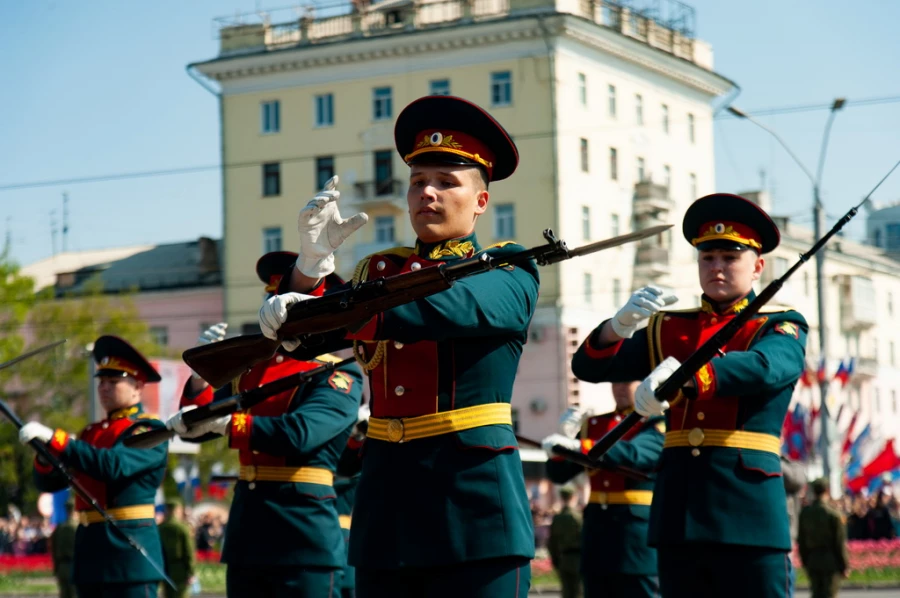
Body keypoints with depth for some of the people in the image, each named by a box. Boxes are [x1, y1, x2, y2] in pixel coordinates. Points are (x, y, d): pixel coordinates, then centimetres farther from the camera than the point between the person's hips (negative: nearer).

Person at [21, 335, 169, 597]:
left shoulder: (150, 431, -6)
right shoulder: (92, 432, 18)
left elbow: (113, 465, -25)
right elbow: (49, 482, 15)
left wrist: (55, 440, -26)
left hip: (130, 547, -8)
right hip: (89, 546, 8)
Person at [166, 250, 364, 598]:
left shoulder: (339, 376, -6)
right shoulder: (251, 371, 15)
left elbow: (298, 433, -23)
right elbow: (193, 427, 13)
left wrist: (220, 423, -21)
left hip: (304, 538, -7)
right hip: (246, 531, 7)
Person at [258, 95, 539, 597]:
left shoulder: (510, 272, 2)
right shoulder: (379, 270, 17)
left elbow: (450, 306, -19)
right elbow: (300, 341, 7)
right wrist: (313, 261, -12)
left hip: (474, 498, -4)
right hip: (386, 501, 4)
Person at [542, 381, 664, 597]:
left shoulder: (658, 425, -2)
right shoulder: (593, 425, 14)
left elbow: (633, 453, -23)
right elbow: (558, 474, 10)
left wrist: (577, 446, -32)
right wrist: (564, 437, -10)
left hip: (638, 530, -5)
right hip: (596, 528, 5)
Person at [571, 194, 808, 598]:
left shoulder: (782, 327, 5)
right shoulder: (668, 329, 17)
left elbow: (763, 367, -19)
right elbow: (589, 367, 10)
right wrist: (620, 324, -12)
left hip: (748, 502, -4)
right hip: (678, 506, 4)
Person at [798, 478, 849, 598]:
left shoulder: (804, 513, 1)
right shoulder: (833, 514, -12)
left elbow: (801, 540, 5)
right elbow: (840, 542, -10)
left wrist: (805, 561, 14)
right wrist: (845, 565, -3)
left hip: (812, 561, 4)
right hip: (830, 561, -4)